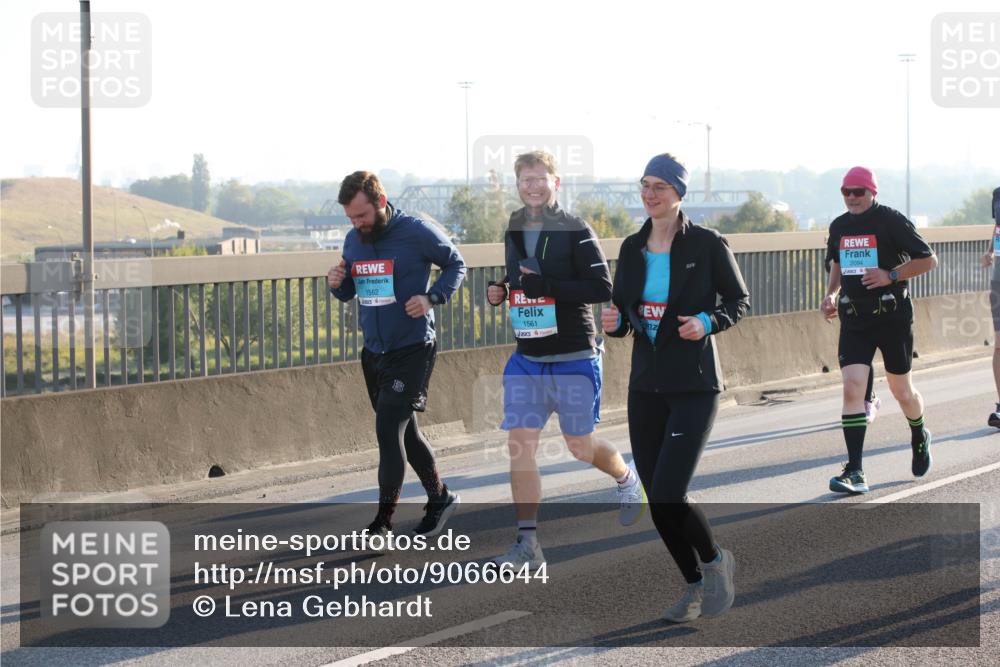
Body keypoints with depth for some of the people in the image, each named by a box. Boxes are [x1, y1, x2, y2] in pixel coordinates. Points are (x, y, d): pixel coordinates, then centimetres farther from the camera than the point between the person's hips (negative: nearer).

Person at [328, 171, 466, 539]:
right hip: (374, 353, 7)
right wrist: (337, 284, -8)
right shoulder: (353, 241, 4)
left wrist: (432, 298, -16)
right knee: (405, 432, 15)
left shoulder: (417, 232, -13)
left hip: (412, 352, -7)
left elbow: (456, 264, 0)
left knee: (388, 430, -13)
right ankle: (439, 498, 33)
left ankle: (384, 520, -7)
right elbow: (350, 292, 16)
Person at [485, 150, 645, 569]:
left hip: (573, 359, -5)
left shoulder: (575, 232, -10)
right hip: (526, 359, 5)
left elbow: (602, 288, -19)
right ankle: (528, 543, -5)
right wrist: (500, 293, 4)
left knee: (580, 447, 6)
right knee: (520, 444, -7)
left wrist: (547, 286, -26)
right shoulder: (513, 233, 9)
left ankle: (627, 479, 40)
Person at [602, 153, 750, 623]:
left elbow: (739, 300, 1)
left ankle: (715, 562, 13)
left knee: (667, 497, -14)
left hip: (694, 386, -6)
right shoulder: (633, 248, 7)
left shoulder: (707, 245, -7)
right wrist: (615, 322, -8)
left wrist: (708, 322, -17)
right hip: (646, 386, 6)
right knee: (657, 499, 6)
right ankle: (695, 586, 23)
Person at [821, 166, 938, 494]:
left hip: (893, 316, -3)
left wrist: (891, 276, -18)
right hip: (854, 319, 3)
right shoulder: (839, 226, 8)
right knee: (852, 389, -12)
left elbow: (928, 260, -6)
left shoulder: (892, 221, -8)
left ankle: (919, 439, 44)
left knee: (901, 390, 11)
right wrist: (832, 294, 9)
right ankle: (854, 473, -14)